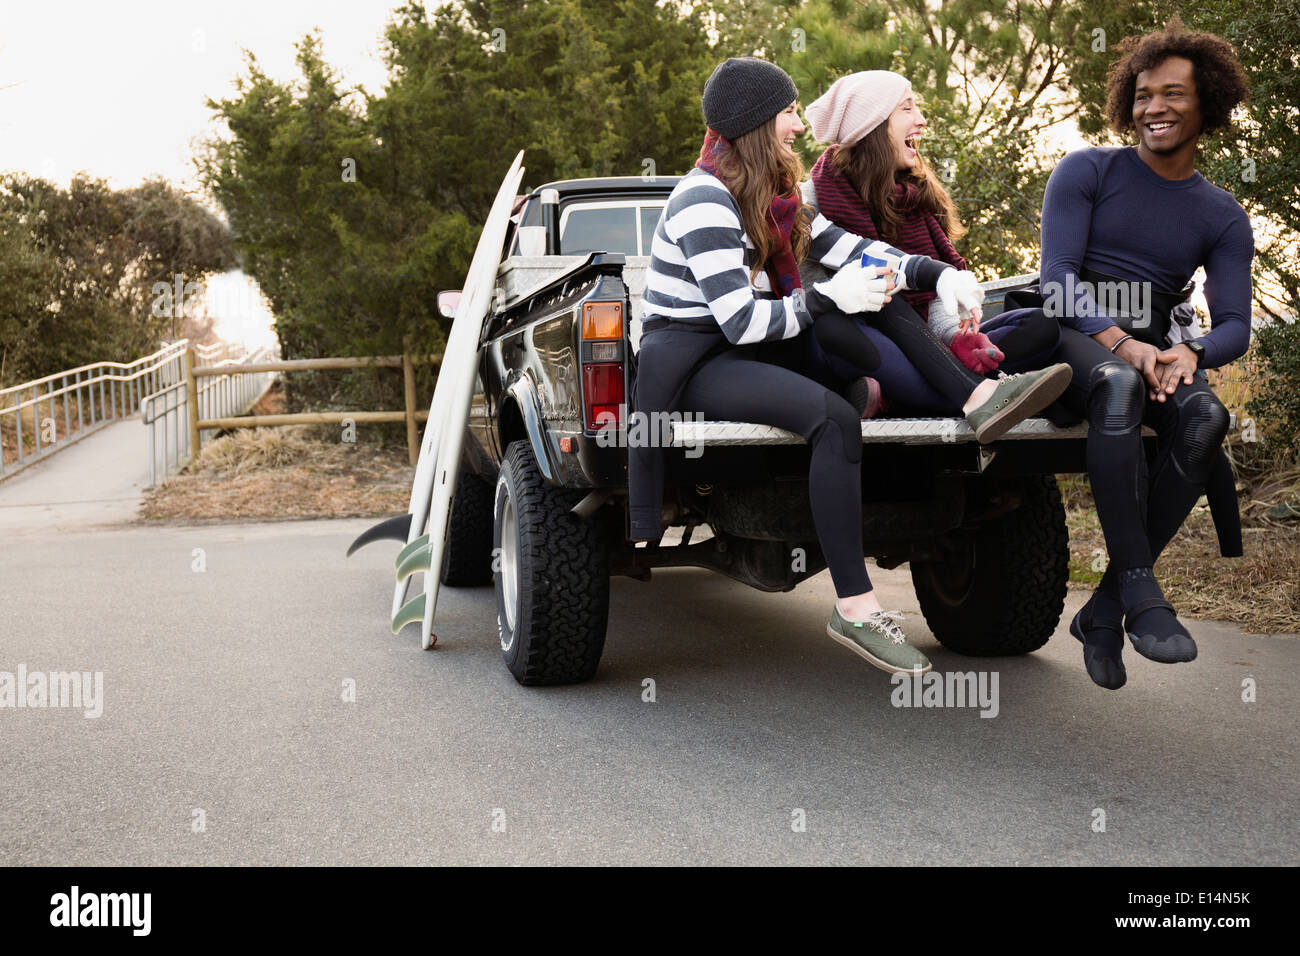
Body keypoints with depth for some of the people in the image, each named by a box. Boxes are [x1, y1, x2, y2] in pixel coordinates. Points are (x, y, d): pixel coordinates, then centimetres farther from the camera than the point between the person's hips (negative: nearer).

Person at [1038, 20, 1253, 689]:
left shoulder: (1222, 219, 13)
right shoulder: (1087, 172, 5)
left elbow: (1235, 326, 4)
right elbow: (1057, 275, -7)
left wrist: (1190, 351, -21)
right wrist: (1119, 342, -25)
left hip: (1152, 351, 3)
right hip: (1071, 338, -3)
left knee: (1205, 416, -31)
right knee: (1118, 384, -39)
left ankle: (1104, 608, -25)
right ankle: (1140, 591, -39)